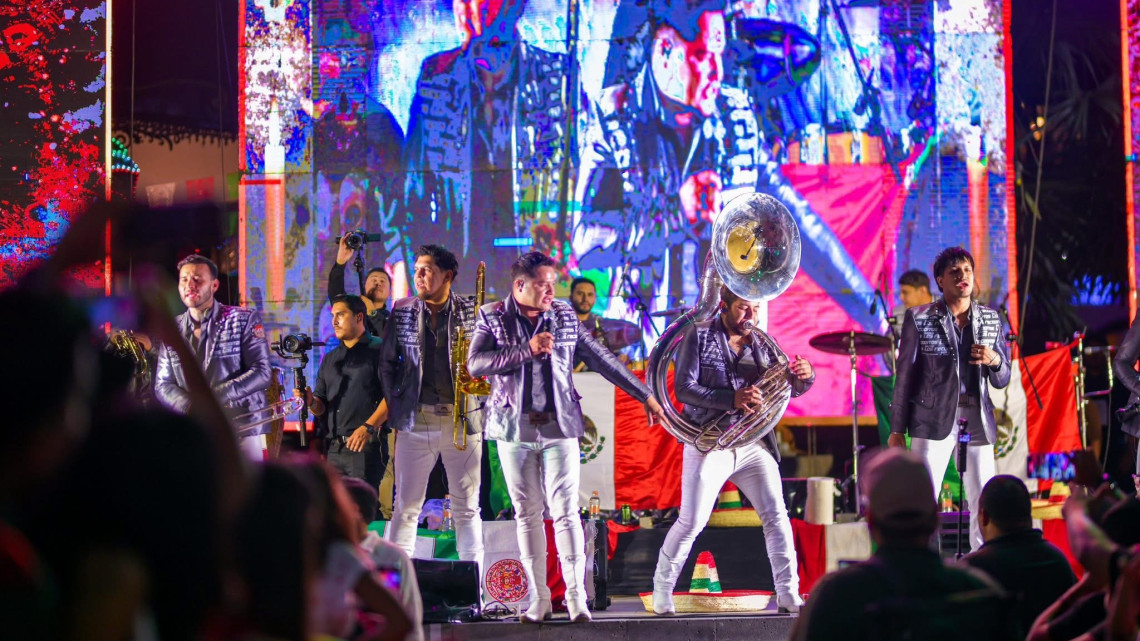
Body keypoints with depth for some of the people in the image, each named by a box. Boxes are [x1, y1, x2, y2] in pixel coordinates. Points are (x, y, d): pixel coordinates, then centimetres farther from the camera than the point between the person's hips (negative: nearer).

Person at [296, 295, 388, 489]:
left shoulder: (378, 350, 0)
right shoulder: (330, 359, 22)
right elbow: (321, 408, 22)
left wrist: (368, 427, -21)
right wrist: (311, 401, -1)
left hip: (366, 446, -7)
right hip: (334, 449, 7)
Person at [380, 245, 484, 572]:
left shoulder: (472, 313, 3)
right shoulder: (402, 313, 7)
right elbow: (387, 363, 12)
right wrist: (395, 405, 6)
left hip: (463, 419, -1)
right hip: (415, 420, 1)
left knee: (467, 508, 3)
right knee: (406, 506, 0)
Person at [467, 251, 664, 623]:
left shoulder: (565, 317, 5)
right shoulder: (492, 318, 0)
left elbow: (602, 359, 8)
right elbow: (475, 364, -14)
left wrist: (645, 396, 7)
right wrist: (527, 350, -21)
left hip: (559, 426, 0)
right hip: (514, 427, 0)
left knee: (565, 510, -6)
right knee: (527, 514, 5)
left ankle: (576, 595, -6)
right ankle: (538, 598, 10)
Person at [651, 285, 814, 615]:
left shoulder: (762, 342, 9)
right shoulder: (699, 336, -3)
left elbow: (790, 386, 6)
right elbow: (683, 388, -12)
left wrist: (803, 375, -19)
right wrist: (732, 398, -23)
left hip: (754, 442, 4)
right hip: (709, 442, -4)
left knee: (776, 516, -3)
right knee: (691, 522, -6)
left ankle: (788, 595, 3)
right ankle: (661, 594, 7)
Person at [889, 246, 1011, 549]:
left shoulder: (991, 319, 10)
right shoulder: (919, 319, 0)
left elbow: (1002, 380, 14)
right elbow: (904, 376, 2)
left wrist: (994, 361, -10)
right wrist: (897, 430, 0)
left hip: (978, 421, 4)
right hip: (933, 420, -3)